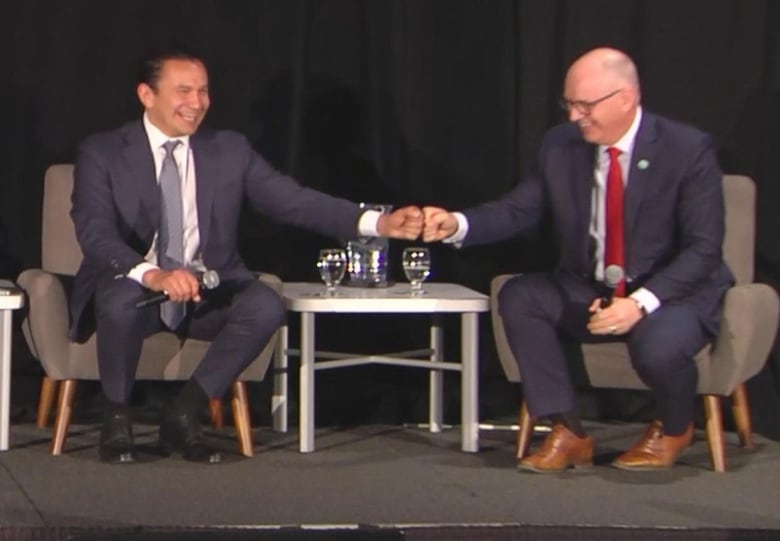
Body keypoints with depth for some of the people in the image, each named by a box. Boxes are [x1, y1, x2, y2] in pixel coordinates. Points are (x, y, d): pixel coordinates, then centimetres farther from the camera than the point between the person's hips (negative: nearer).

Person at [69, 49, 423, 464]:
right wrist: (153, 275, -40)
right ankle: (117, 418, -10)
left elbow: (294, 201, -4)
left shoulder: (230, 151, 5)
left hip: (206, 294, 3)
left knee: (265, 305, -27)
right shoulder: (102, 154, -5)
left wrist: (379, 223, -19)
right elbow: (95, 234, -19)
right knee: (120, 301, -37)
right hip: (131, 287, -3)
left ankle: (183, 415, -11)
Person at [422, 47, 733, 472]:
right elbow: (518, 210, 0)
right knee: (518, 296, -19)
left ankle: (673, 429, 2)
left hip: (673, 294, -5)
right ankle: (567, 433, -12)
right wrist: (457, 224, -21)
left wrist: (642, 302, -30)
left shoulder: (688, 149, -15)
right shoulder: (561, 144, -1)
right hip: (588, 292, 5)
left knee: (658, 347, -36)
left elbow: (703, 249, -17)